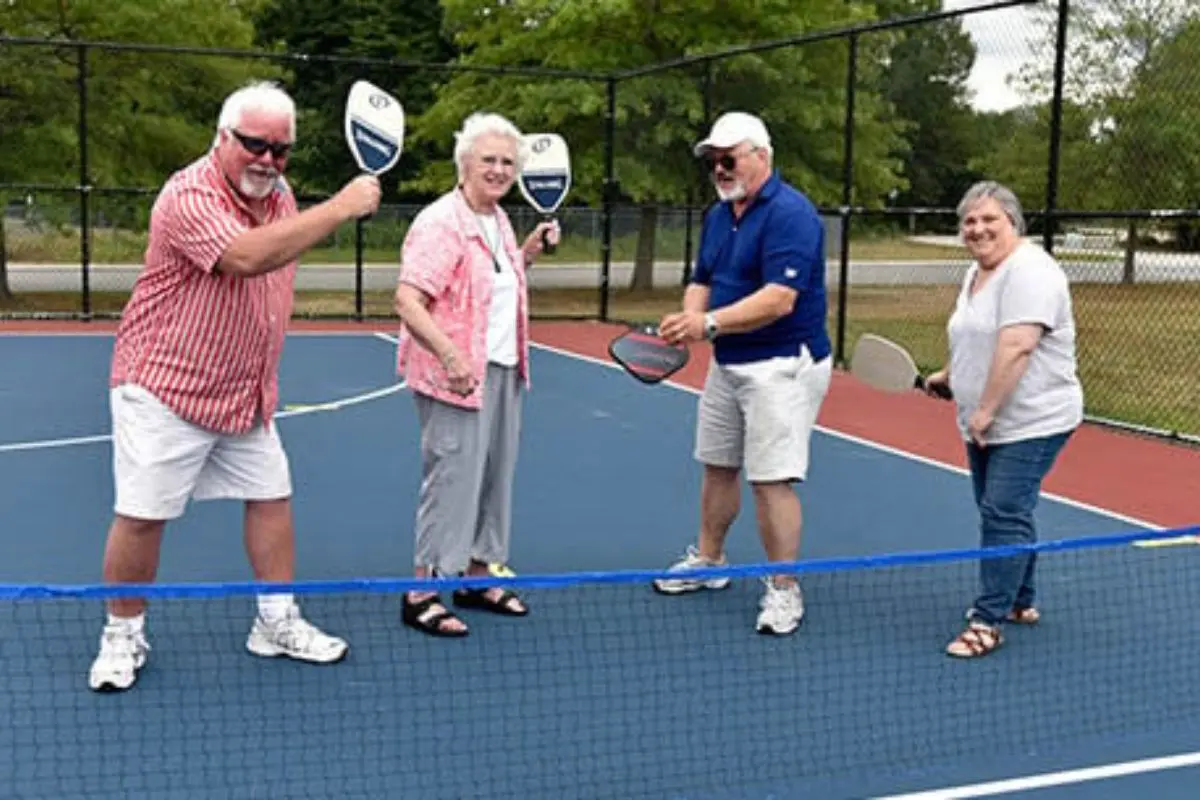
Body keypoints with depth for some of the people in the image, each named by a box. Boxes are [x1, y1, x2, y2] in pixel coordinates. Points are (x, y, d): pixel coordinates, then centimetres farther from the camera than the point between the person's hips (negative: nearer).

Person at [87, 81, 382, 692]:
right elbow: (245, 257, -39)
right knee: (141, 516, -1)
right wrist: (340, 208, -37)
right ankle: (123, 636, 17)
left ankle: (277, 622, 23)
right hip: (165, 387, -7)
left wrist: (265, 374, 17)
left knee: (272, 497, 9)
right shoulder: (189, 195, -20)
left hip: (247, 392, 8)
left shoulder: (278, 196, 5)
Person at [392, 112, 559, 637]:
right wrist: (452, 357, -35)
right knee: (452, 478, -6)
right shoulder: (440, 224, -16)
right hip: (458, 376, -9)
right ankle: (421, 593, 4)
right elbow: (408, 301, -25)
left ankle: (477, 577, 28)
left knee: (496, 473, 14)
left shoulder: (499, 220, 12)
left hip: (504, 372, 9)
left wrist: (529, 251, 12)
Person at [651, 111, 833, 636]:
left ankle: (784, 591, 4)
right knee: (717, 466, 17)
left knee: (772, 479, -8)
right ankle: (708, 561, 34)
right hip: (727, 363, 9)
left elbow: (779, 299, -26)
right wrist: (689, 318, -8)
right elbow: (703, 281, 14)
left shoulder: (790, 213, -18)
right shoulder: (717, 216, 11)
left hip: (781, 365, -9)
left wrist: (710, 322, -31)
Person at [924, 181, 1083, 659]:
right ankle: (1020, 603, 29)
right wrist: (950, 377, 19)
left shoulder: (1028, 271, -18)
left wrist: (985, 411, -26)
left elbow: (1016, 348, -26)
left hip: (1031, 424, -9)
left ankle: (988, 621, -8)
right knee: (1005, 514, 16)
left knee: (1004, 515, -11)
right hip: (985, 426, 10)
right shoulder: (976, 274, 14)